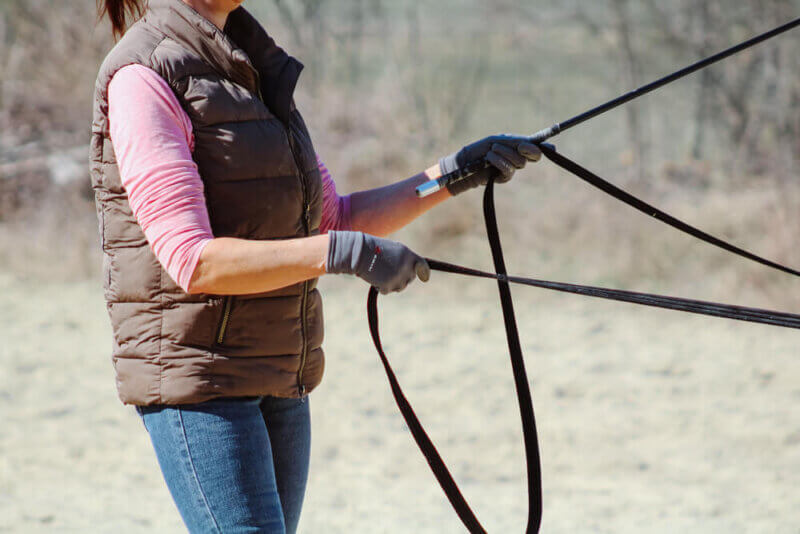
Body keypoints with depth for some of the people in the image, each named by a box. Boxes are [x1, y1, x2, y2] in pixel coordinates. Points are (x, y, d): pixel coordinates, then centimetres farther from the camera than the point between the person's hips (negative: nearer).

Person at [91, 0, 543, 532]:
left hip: (277, 380, 8)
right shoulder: (142, 77, -14)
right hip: (197, 375, -8)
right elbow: (191, 261, -22)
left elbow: (334, 221, 17)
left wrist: (453, 174, 7)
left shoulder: (254, 66, 13)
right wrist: (345, 253, -27)